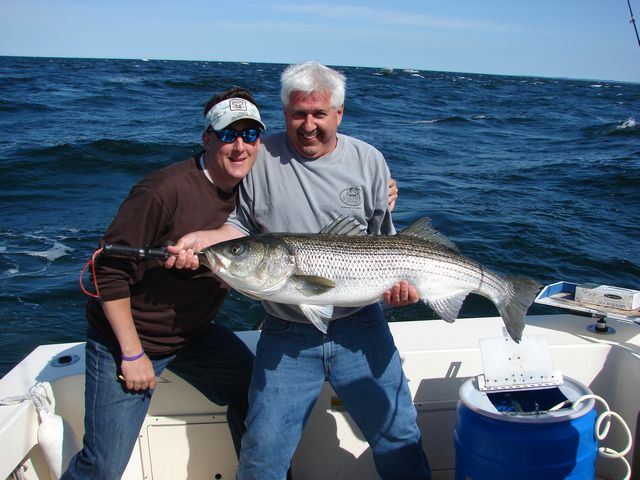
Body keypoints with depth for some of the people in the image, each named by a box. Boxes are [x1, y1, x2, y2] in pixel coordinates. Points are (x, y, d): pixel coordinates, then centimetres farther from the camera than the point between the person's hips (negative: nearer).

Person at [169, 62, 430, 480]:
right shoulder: (262, 158, -1)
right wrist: (204, 238, -15)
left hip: (360, 327, 1)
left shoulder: (368, 160, 2)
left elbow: (386, 241, 6)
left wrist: (401, 280, -12)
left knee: (399, 438, 12)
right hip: (286, 335, 0)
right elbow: (241, 225, 5)